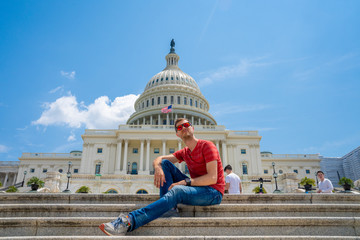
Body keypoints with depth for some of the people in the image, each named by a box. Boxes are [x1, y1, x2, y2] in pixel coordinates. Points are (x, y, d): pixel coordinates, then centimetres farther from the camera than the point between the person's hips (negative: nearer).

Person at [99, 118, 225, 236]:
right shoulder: (184, 152, 13)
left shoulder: (207, 146, -8)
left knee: (177, 191, -37)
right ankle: (170, 207, -18)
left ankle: (128, 221, -44)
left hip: (213, 192, -7)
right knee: (165, 163, -3)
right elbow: (158, 159, 5)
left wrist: (185, 182, -23)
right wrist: (157, 167, -20)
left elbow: (212, 178, -18)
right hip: (195, 187, 7)